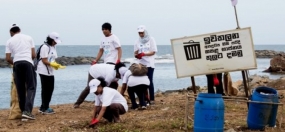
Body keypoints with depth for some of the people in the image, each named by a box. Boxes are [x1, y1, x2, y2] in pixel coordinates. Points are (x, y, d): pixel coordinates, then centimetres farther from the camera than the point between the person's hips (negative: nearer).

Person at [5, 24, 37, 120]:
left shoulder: (10, 41, 12)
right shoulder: (29, 38, 13)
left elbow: (8, 59, 6)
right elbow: (33, 55, 9)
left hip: (16, 64, 2)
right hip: (28, 63, -2)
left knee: (20, 90, 9)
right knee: (31, 87, 0)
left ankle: (24, 112, 10)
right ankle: (27, 111, -17)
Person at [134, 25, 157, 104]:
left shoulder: (151, 40, 2)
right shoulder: (138, 41, 10)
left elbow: (153, 52, -4)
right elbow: (135, 53, 10)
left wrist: (144, 54, -20)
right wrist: (137, 55, -15)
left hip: (149, 64, -3)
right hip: (141, 64, 3)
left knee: (150, 81, -6)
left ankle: (152, 99, -1)